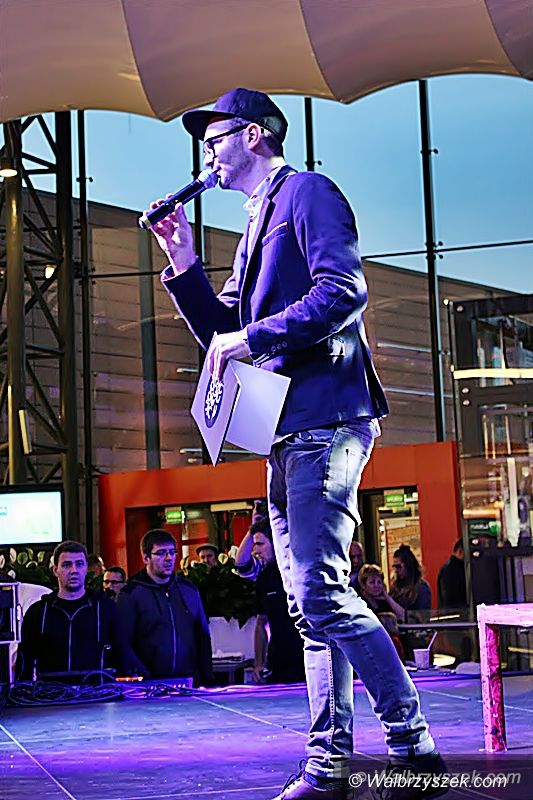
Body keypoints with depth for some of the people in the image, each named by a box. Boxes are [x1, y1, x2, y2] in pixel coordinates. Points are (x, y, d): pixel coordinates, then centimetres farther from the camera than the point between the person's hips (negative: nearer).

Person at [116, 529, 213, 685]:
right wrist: (144, 679, -17)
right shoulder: (130, 594, -1)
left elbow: (203, 637, 18)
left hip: (189, 682, 4)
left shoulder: (189, 590, 15)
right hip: (149, 685, -4)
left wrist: (207, 679, 8)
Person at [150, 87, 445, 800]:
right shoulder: (257, 227, 26)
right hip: (289, 430, 10)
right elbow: (222, 336, 25)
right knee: (309, 605, 6)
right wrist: (184, 265, 14)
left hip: (325, 419, -10)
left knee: (321, 592, -16)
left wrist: (253, 337, -15)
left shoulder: (307, 192, -1)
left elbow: (345, 291, -16)